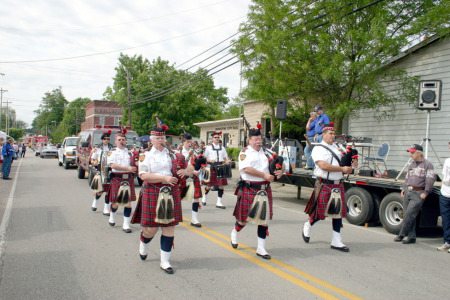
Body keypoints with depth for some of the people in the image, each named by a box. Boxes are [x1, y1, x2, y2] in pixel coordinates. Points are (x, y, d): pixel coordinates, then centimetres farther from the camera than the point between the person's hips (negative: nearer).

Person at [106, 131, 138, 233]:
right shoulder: (112, 152, 3)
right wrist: (128, 168, -19)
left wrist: (135, 166, -10)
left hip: (129, 179, 2)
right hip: (117, 179, -2)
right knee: (116, 202, 6)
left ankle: (126, 225, 5)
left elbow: (134, 165, 15)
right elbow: (113, 165, -12)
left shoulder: (130, 152, 12)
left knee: (128, 202, -1)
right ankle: (112, 217, 36)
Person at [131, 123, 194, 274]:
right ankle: (143, 244, 38)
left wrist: (185, 171, -15)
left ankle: (165, 261, 14)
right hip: (152, 194, -3)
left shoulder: (172, 153, 11)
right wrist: (165, 178, -21)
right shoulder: (146, 155, 1)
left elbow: (190, 167, 9)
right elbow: (143, 175, -13)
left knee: (169, 228, 3)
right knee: (151, 228, 2)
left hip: (171, 193, 3)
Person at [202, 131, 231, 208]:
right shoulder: (209, 148, 6)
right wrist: (210, 160, -12)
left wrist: (227, 161, -3)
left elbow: (225, 158, 18)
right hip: (211, 167, -2)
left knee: (221, 185, -3)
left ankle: (219, 202, 3)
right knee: (209, 185, 4)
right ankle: (204, 197, 31)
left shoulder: (222, 148, 14)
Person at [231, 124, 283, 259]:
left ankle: (261, 248, 12)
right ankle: (234, 232, 42)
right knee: (243, 219, 9)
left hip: (264, 190, 4)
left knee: (264, 219, 3)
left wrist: (280, 171, -7)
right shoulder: (245, 152, -5)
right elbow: (247, 169, -19)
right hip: (248, 190, -4)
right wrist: (264, 175, -19)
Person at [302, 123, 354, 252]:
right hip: (324, 185, -6)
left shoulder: (336, 147, 14)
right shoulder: (318, 149, -7)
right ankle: (307, 225, 31)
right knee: (319, 212, 0)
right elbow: (323, 166, -20)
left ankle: (336, 241, 13)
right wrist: (342, 169, -20)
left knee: (338, 212, 6)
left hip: (338, 185, 6)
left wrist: (350, 166, -1)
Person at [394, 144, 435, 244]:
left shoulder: (427, 164, -2)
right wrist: (404, 188, 13)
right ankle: (411, 237, 11)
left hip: (418, 193, -7)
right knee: (407, 215, 5)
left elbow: (430, 180, -8)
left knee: (409, 214, -14)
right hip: (408, 191, 7)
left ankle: (402, 234, -5)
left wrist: (425, 192, -14)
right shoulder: (412, 165, 20)